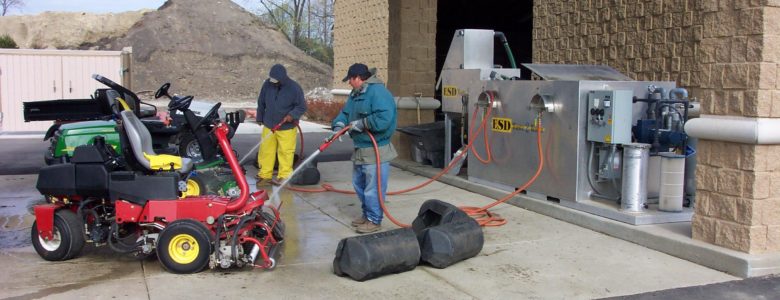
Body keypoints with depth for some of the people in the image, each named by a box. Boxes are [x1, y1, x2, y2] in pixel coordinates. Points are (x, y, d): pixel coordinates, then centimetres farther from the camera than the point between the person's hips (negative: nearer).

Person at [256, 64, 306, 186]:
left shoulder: (294, 88, -13)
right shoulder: (267, 84, -3)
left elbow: (302, 107, -6)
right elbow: (261, 102, 11)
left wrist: (292, 115, -23)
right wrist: (260, 118, 18)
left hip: (286, 127, -3)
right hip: (268, 126, 3)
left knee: (285, 152, -1)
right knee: (266, 151, 5)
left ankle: (284, 177, 9)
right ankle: (265, 175, 15)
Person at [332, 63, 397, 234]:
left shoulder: (378, 92, -20)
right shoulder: (356, 93, 13)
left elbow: (384, 118, -31)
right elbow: (345, 112, 17)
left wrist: (362, 123, -23)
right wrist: (338, 125, -4)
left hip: (376, 151, -10)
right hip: (360, 150, 11)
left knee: (373, 188, -3)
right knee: (359, 184, 21)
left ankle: (374, 221, 10)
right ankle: (367, 214, 35)